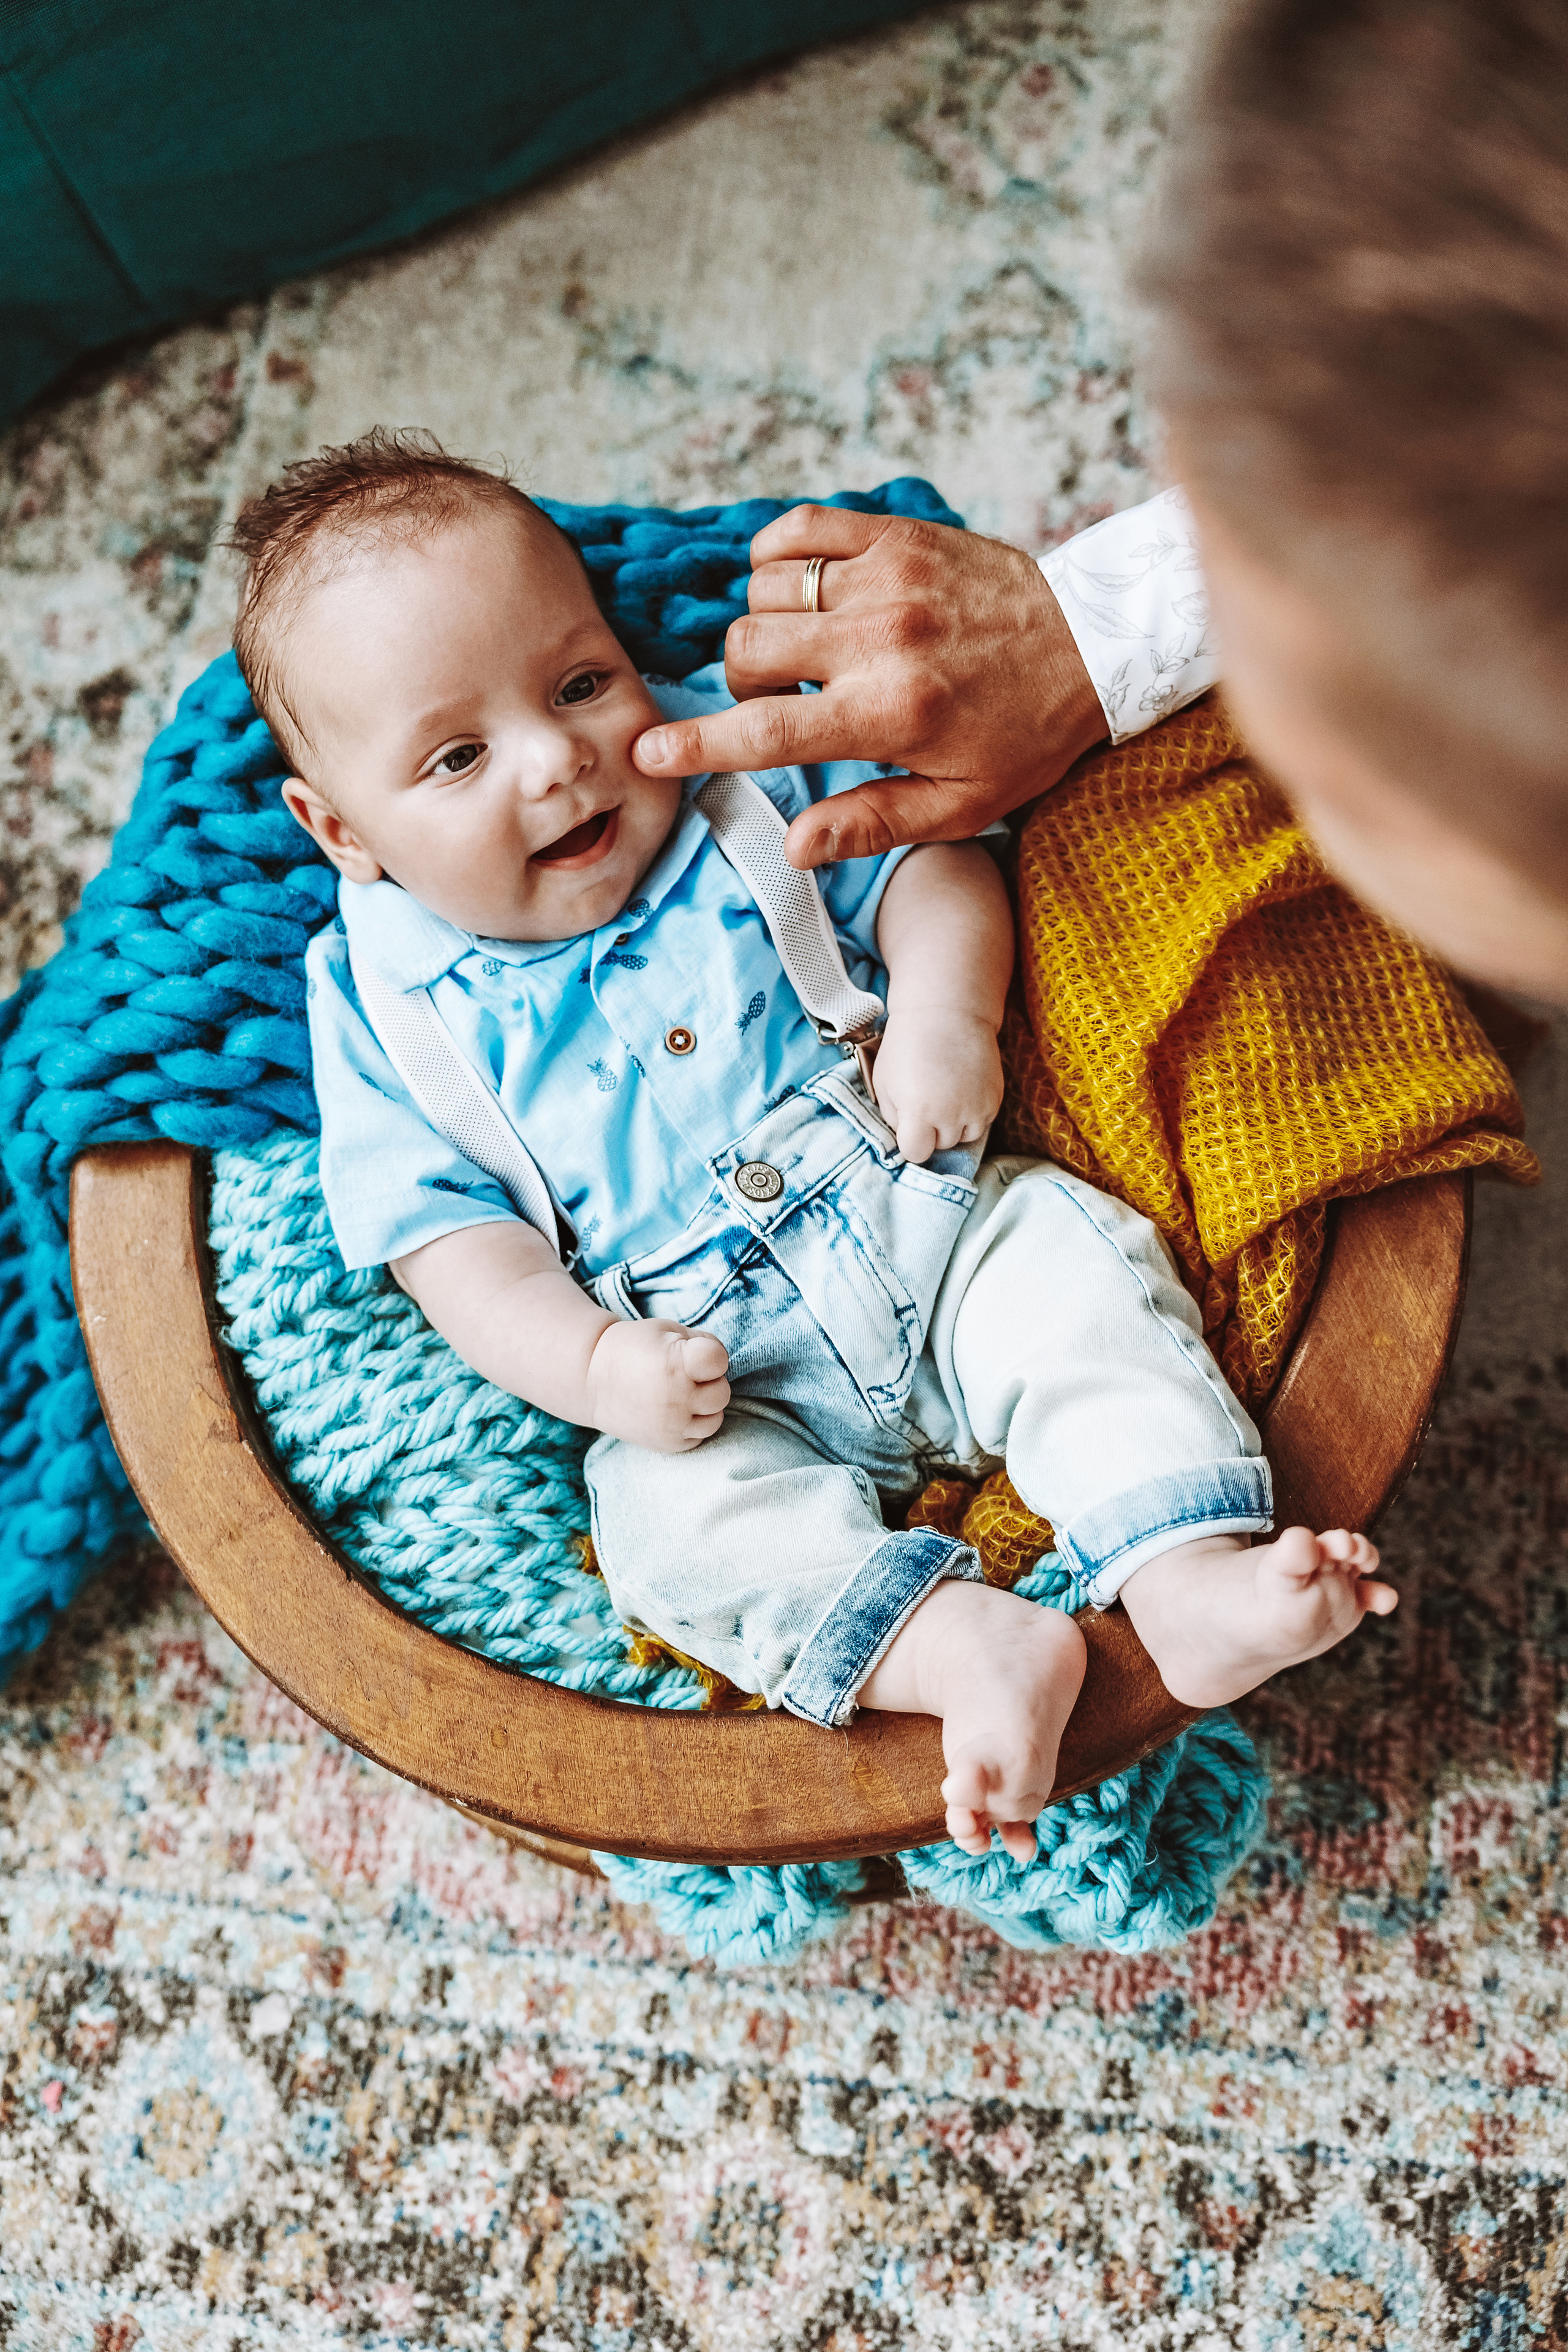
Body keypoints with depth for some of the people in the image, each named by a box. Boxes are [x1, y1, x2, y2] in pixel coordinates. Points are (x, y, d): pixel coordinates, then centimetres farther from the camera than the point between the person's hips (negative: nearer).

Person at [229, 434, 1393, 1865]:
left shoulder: (748, 781, 3)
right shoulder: (391, 1009, 0)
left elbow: (926, 862, 5)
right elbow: (457, 1239, -3)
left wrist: (946, 1015, -16)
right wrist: (591, 1362, -20)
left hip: (935, 1225, 1)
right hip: (720, 1377, 0)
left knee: (1080, 1262, -24)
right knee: (672, 1511, -26)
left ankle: (1194, 1582, -28)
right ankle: (975, 1649, -35)